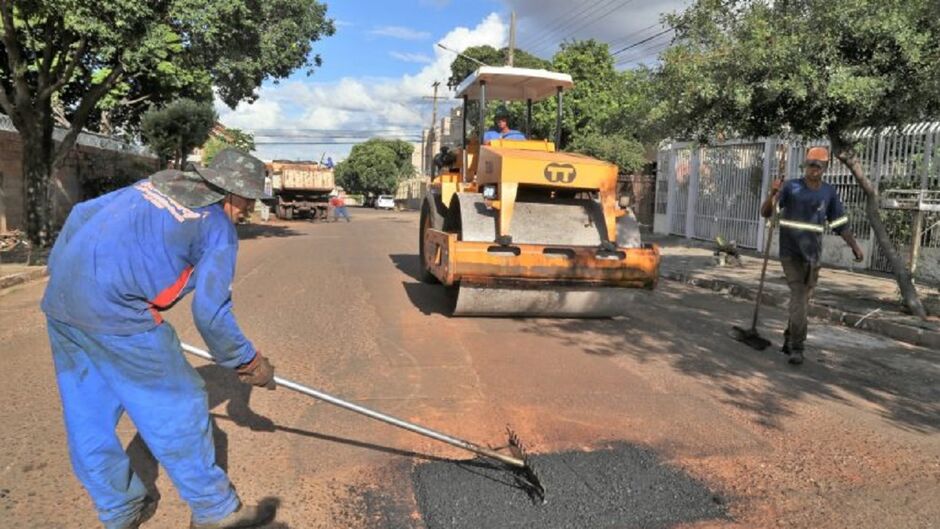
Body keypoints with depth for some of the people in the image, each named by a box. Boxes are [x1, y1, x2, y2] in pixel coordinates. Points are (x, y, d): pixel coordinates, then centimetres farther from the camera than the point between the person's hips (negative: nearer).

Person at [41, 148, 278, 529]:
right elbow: (210, 313, -7)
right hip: (115, 311, -8)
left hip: (59, 298, 9)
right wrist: (249, 364, 5)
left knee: (86, 412, 17)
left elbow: (81, 214, 20)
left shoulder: (155, 182, 19)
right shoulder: (219, 228, -2)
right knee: (176, 405, 5)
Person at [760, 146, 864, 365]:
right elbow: (766, 213, -10)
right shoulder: (790, 187, -5)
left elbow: (841, 223, 10)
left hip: (812, 254, 4)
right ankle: (796, 347, -9)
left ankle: (789, 340, 23)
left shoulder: (829, 192, 6)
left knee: (803, 298, 9)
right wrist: (773, 194, -28)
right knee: (798, 296, -12)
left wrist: (854, 246, 1)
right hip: (790, 252, -4)